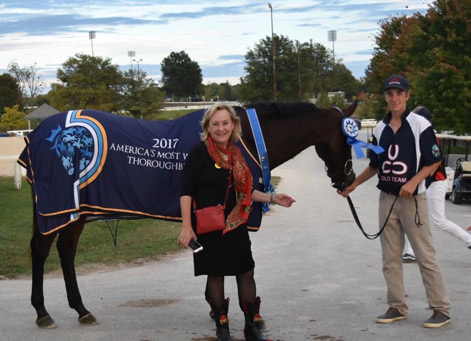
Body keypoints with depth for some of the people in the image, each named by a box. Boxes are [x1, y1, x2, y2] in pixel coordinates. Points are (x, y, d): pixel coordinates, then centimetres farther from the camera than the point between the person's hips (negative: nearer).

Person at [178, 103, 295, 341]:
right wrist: (186, 227, -20)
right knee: (216, 274, 6)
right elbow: (186, 191, -13)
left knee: (246, 271, 7)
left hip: (236, 224, 5)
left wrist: (271, 198, 7)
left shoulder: (236, 154, 8)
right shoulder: (199, 153, -11)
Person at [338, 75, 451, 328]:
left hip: (412, 198, -5)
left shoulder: (420, 125, -7)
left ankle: (441, 309, 3)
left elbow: (434, 161, -6)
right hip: (386, 199, 6)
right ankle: (397, 307, 18)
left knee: (425, 255, -4)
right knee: (390, 258, 9)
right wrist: (353, 185, 10)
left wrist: (413, 182, -18)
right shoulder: (380, 128, 9)